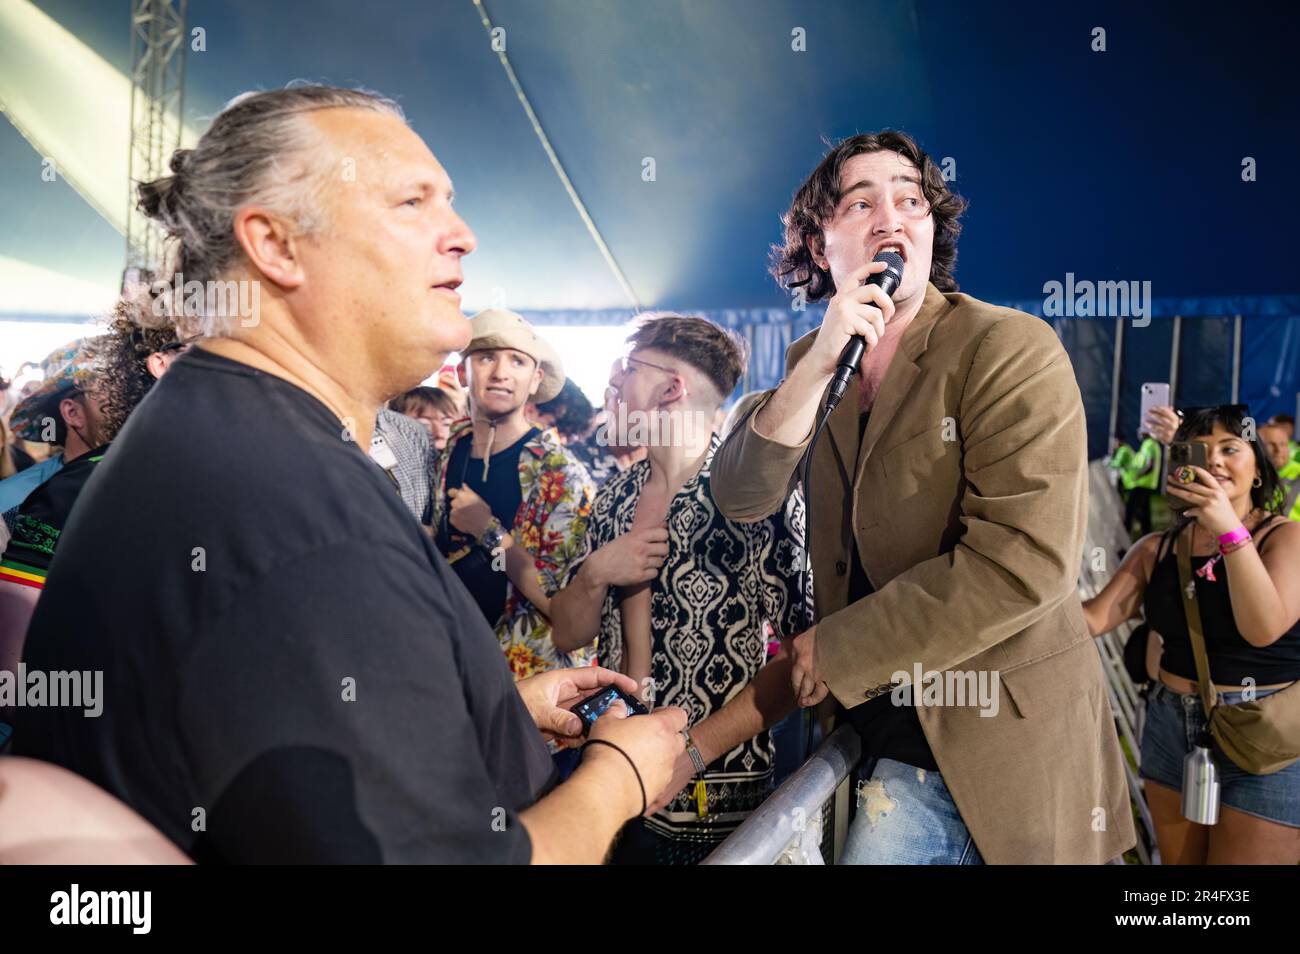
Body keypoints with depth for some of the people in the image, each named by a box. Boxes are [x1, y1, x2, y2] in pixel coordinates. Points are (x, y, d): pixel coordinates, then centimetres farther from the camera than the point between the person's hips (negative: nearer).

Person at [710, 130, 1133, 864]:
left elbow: (1024, 563, -23)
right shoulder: (812, 361, 4)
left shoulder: (1013, 349, -15)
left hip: (1000, 730, -5)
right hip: (876, 717, 5)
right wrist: (820, 362, -21)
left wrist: (836, 651, -17)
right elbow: (743, 500, -7)